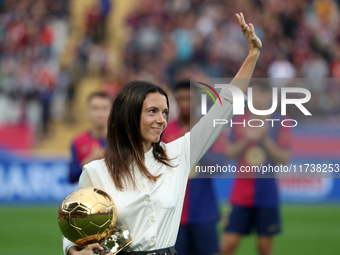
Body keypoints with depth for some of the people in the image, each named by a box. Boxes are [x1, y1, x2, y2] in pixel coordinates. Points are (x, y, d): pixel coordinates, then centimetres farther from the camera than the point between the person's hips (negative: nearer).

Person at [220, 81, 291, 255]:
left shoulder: (280, 123, 1)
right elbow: (230, 153, 1)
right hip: (241, 193, 1)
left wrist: (265, 139, -16)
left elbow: (284, 158, -5)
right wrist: (247, 139, -15)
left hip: (267, 193, -1)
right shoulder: (239, 120, 6)